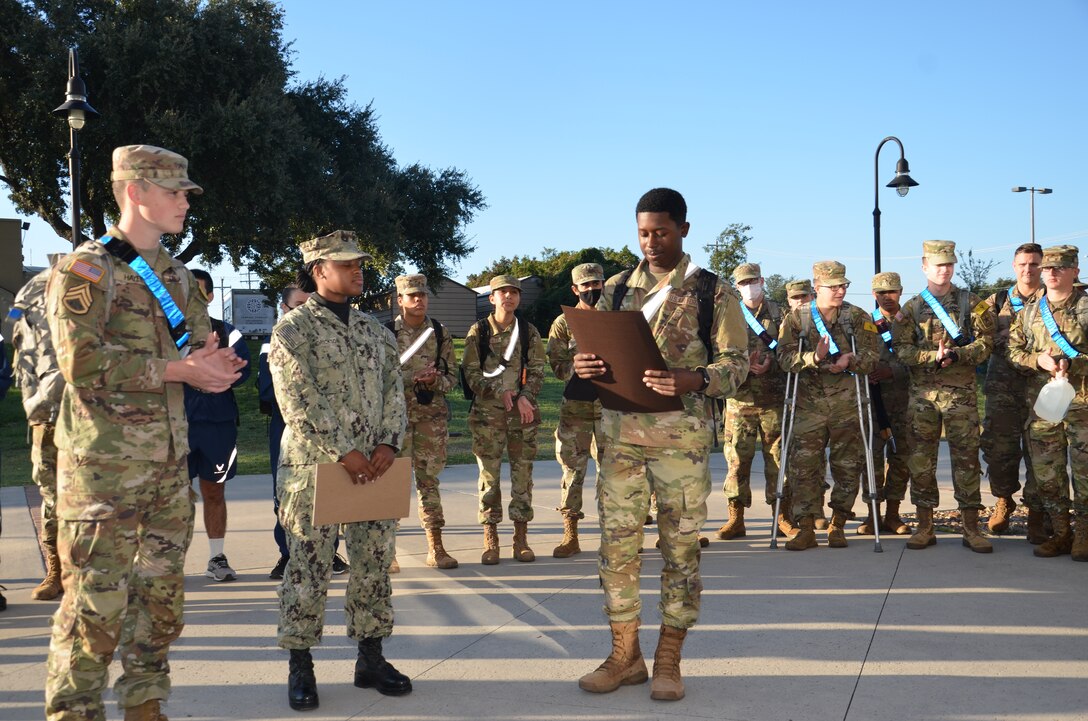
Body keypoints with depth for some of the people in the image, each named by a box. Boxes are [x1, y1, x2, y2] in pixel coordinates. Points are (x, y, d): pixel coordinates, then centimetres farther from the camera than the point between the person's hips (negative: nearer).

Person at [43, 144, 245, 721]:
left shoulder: (178, 277, 15)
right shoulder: (85, 270, -8)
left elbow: (202, 347, 16)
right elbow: (82, 361, -19)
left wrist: (211, 365, -9)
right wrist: (176, 369, -19)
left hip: (170, 460, 7)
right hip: (104, 462, -7)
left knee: (161, 592, 14)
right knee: (96, 598, -4)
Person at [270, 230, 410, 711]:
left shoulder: (375, 331, 14)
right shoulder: (293, 328, -5)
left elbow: (393, 391, 10)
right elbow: (298, 401, -14)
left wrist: (388, 443, -6)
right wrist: (343, 452, -17)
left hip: (372, 467, 6)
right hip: (314, 467, -5)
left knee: (374, 563, 10)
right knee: (308, 568, 1)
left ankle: (371, 657, 22)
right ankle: (300, 666, 12)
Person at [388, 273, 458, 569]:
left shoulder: (440, 333, 7)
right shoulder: (386, 333, -1)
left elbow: (451, 376, 9)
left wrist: (434, 381, -13)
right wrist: (412, 379, -15)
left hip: (432, 414, 2)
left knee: (429, 478, 7)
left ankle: (435, 547, 11)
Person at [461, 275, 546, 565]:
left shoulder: (529, 332, 8)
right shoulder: (478, 331, 4)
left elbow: (537, 372, 4)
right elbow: (471, 373, -1)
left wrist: (525, 397, -13)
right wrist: (499, 392, -14)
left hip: (523, 411, 1)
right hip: (487, 413, -1)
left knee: (522, 473, 2)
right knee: (489, 474, -1)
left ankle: (521, 538, 10)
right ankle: (490, 539, 5)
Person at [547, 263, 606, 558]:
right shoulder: (564, 323, 5)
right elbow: (558, 367, -3)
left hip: (610, 406, 1)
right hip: (575, 408, -1)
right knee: (572, 470, 1)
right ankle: (570, 536, 8)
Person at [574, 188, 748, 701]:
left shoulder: (712, 293, 1)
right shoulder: (617, 288, 12)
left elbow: (736, 363, -3)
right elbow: (594, 351, 16)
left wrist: (692, 380, -23)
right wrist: (582, 366, -9)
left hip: (682, 434, -3)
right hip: (620, 429, 3)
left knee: (680, 544, 3)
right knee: (617, 541, 5)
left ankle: (668, 660, 15)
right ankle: (624, 655, 18)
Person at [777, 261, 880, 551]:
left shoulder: (859, 318, 6)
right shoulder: (796, 318, 4)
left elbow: (871, 358, 1)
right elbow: (785, 358, -5)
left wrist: (850, 361, -20)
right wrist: (814, 357, -22)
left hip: (847, 404, 1)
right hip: (809, 404, -1)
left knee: (848, 466, 4)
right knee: (803, 465, -6)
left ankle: (837, 525, 17)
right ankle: (806, 528, 1)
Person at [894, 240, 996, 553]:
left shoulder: (972, 304, 6)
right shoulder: (911, 308, 9)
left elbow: (984, 345, -2)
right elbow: (902, 349, -1)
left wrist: (954, 355, -18)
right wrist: (933, 356, -17)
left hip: (961, 392, -1)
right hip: (922, 393, 1)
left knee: (966, 458, -1)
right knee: (921, 459, 2)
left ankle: (971, 529, 6)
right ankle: (925, 527, 11)